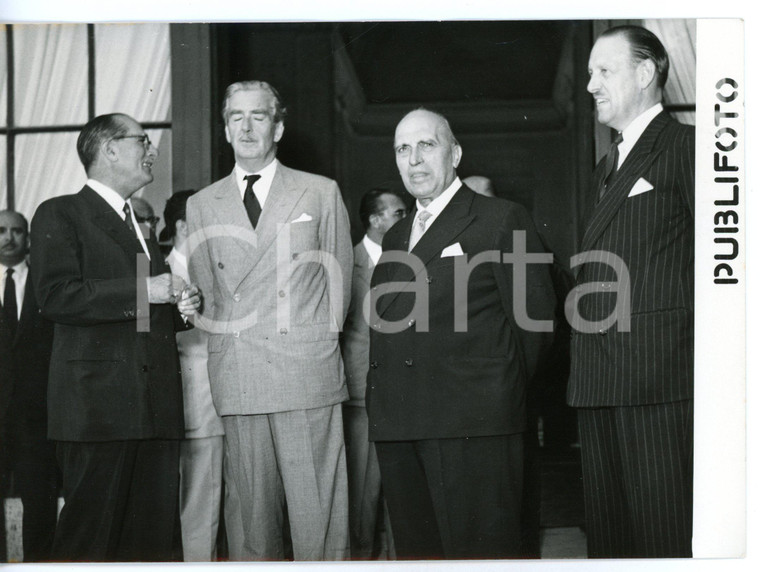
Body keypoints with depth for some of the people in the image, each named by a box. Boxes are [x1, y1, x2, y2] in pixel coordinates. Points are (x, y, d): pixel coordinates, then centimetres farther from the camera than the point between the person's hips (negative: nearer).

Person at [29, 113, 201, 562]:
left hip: (157, 407, 7)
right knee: (89, 538, -6)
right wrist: (141, 292, -14)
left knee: (154, 537, 4)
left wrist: (181, 306, 11)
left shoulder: (142, 228, 27)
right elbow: (56, 296, -13)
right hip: (99, 404, -7)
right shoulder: (60, 215, 2)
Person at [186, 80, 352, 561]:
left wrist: (318, 339, 9)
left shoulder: (321, 193, 9)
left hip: (308, 374, -2)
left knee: (317, 509, -4)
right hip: (238, 378, 2)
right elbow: (206, 291, 16)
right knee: (249, 510, 4)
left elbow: (340, 281, 11)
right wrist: (230, 337, 8)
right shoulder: (202, 204, 14)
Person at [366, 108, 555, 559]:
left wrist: (498, 392, 3)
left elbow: (534, 317, -1)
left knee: (478, 549, -5)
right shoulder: (396, 237, 23)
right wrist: (387, 395, 9)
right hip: (396, 427, 7)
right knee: (416, 550, 10)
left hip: (471, 423, -6)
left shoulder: (502, 221, 1)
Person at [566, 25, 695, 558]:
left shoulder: (684, 146, -2)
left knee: (664, 534, -6)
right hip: (599, 383, 8)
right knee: (608, 530, 11)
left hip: (659, 379, -8)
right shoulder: (607, 168, 24)